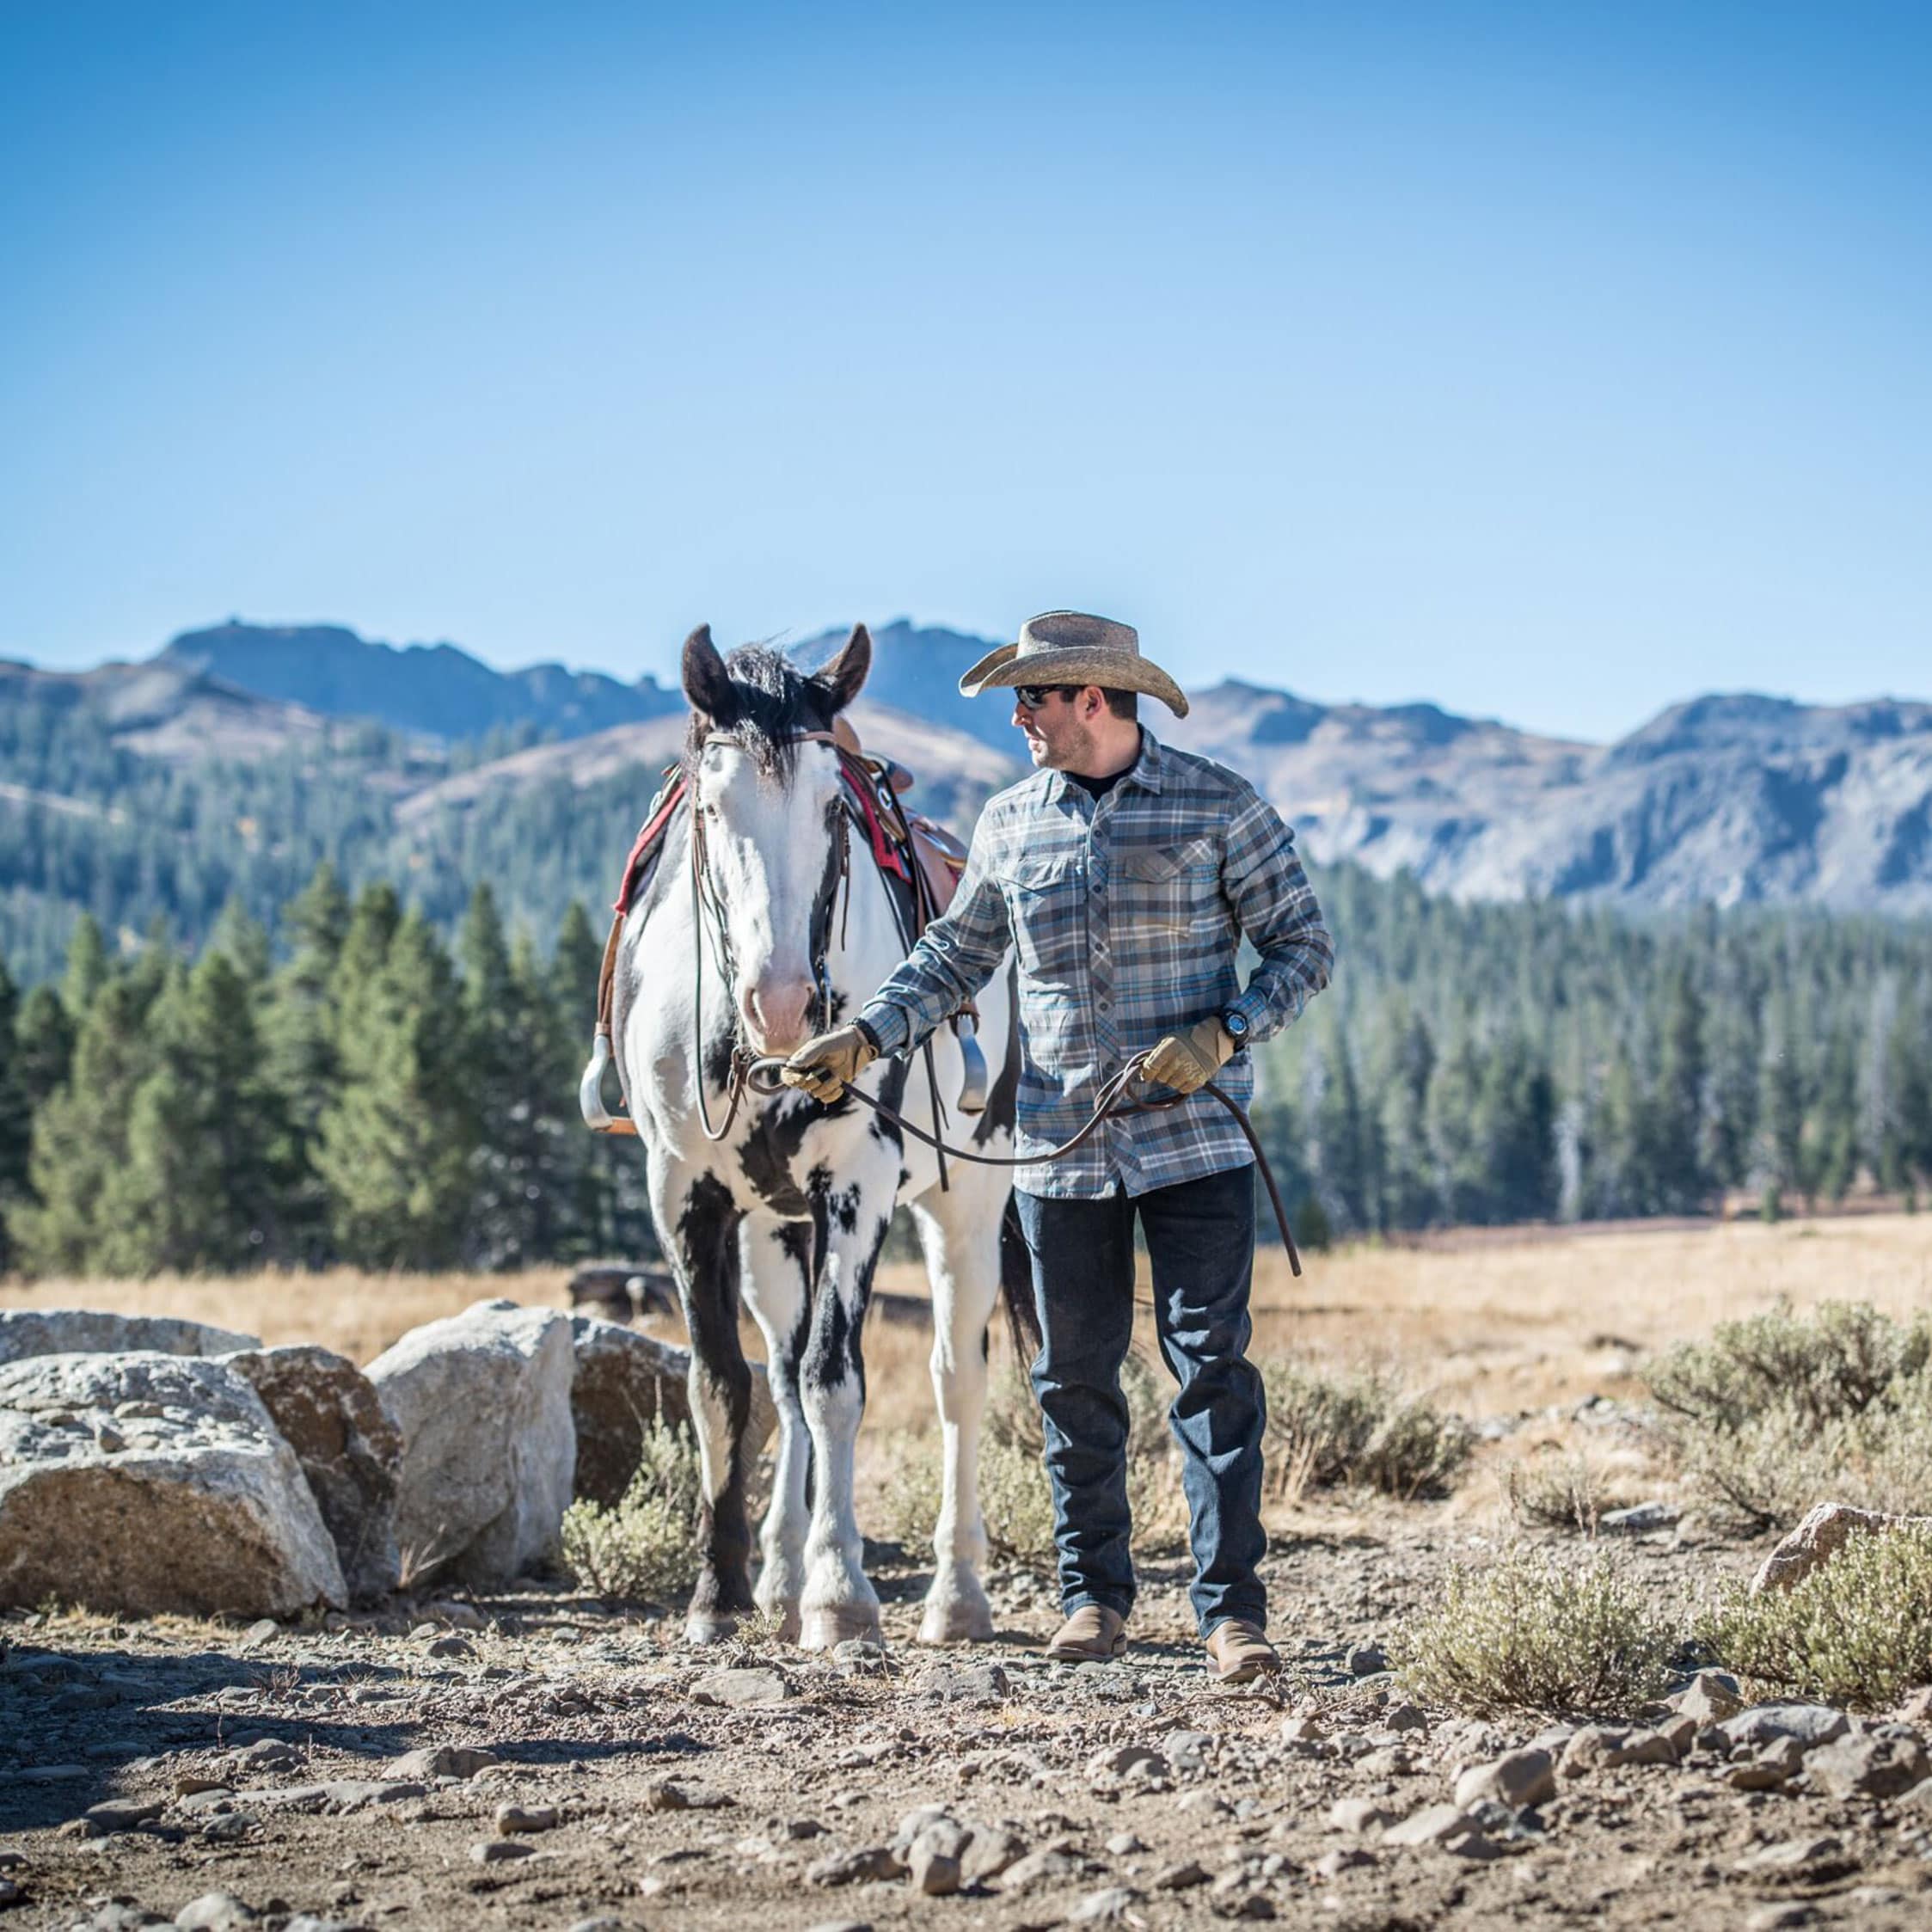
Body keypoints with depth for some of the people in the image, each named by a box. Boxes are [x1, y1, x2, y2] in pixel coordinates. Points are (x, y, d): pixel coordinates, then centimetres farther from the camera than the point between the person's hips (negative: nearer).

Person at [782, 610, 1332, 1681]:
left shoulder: (1220, 806, -4)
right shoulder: (1010, 823, 7)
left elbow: (1304, 945, -2)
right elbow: (956, 954, 17)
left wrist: (1224, 1033, -17)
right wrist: (865, 1036, 4)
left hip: (1194, 1138, -4)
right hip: (1061, 1146, 4)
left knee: (1212, 1364, -6)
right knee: (1075, 1379, 9)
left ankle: (1232, 1608, -3)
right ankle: (1093, 1591, 22)